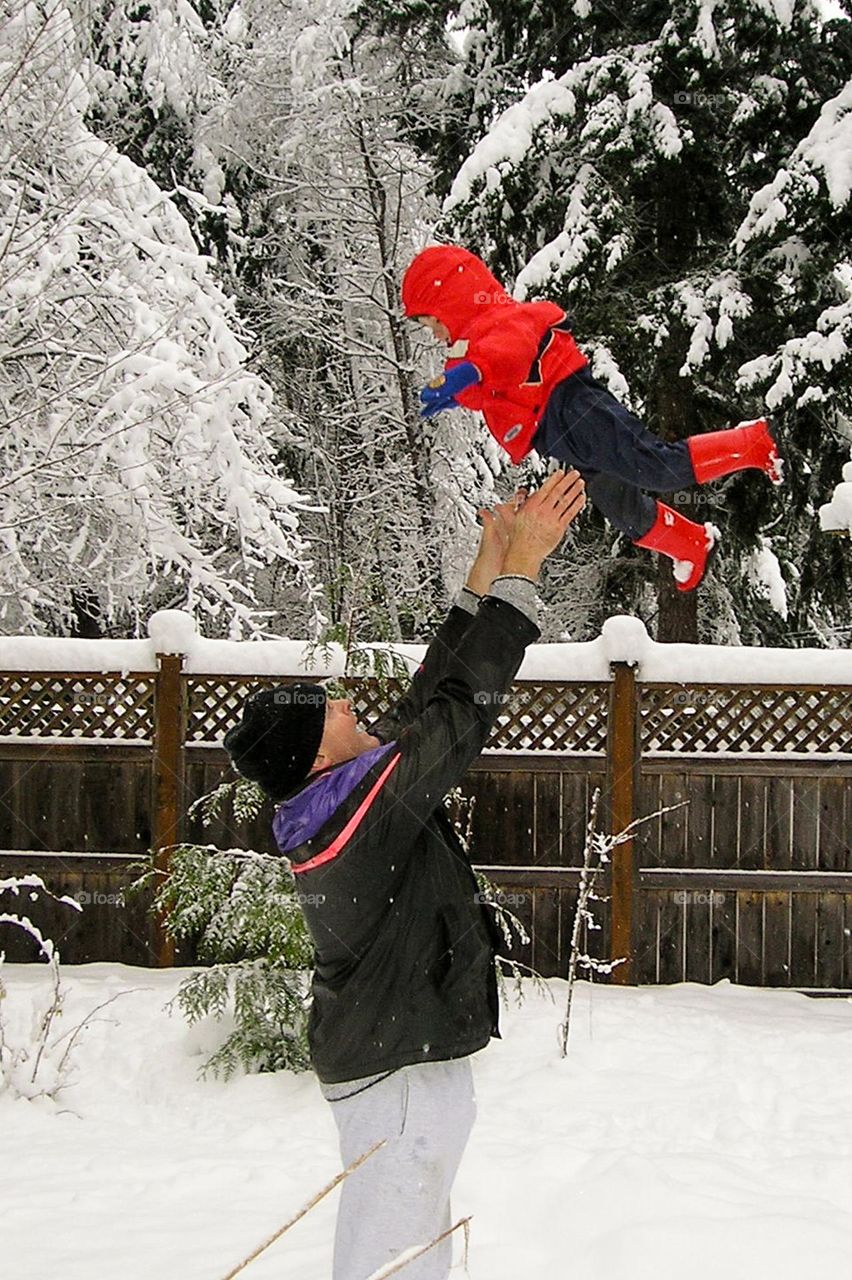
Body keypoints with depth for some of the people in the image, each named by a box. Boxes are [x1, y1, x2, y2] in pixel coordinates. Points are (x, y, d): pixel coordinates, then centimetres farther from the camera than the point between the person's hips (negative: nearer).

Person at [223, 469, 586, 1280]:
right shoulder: (371, 803, -24)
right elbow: (466, 707, -22)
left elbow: (429, 698, 6)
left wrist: (489, 570, 7)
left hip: (376, 1056, 9)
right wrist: (519, 568, -17)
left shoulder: (329, 802, 1)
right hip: (401, 1070, -9)